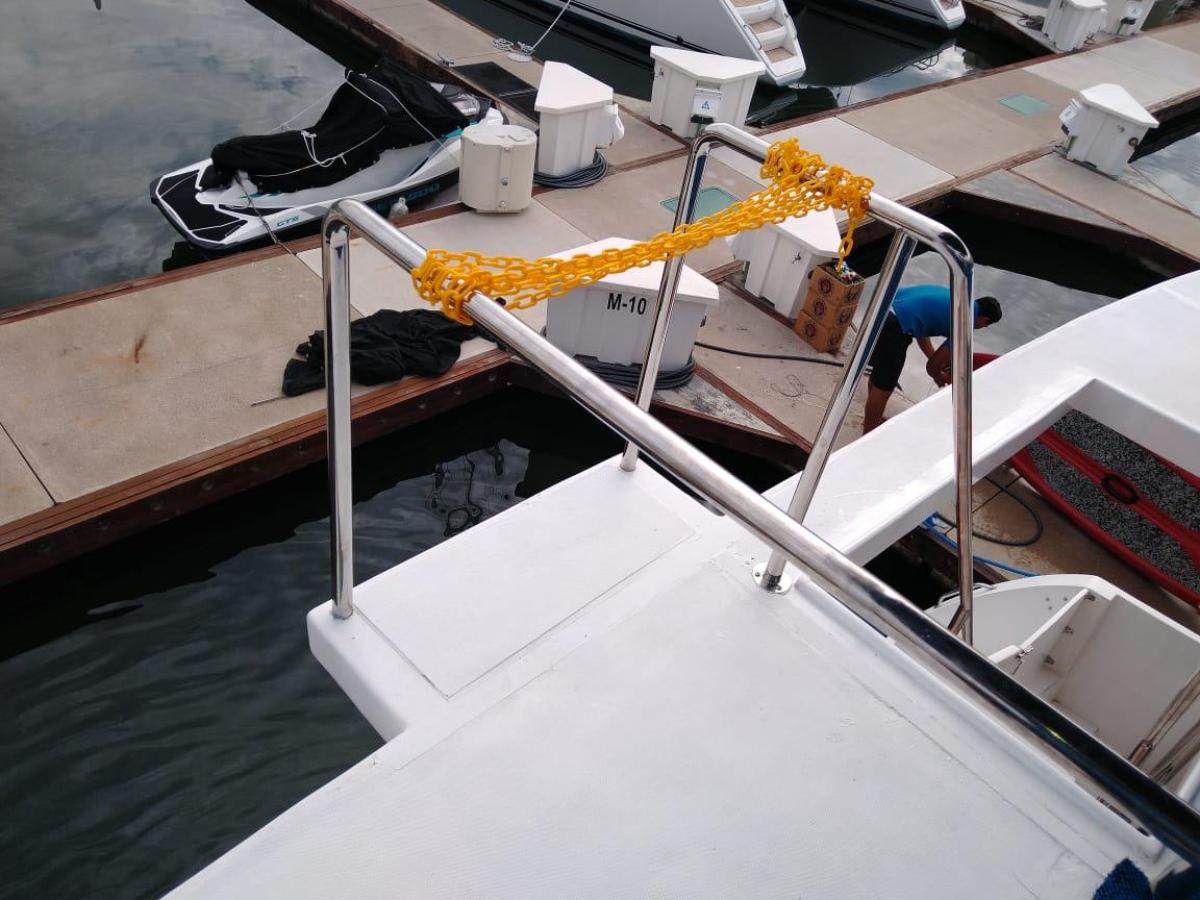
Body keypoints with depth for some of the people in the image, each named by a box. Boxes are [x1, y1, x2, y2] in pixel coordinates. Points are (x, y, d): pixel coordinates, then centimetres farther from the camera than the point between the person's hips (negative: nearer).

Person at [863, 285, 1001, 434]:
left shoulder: (952, 297, 21)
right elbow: (932, 367, 3)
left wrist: (937, 361, 32)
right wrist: (939, 377, 25)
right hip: (894, 325, -9)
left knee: (879, 374, 27)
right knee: (883, 387, 7)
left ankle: (873, 420, 44)